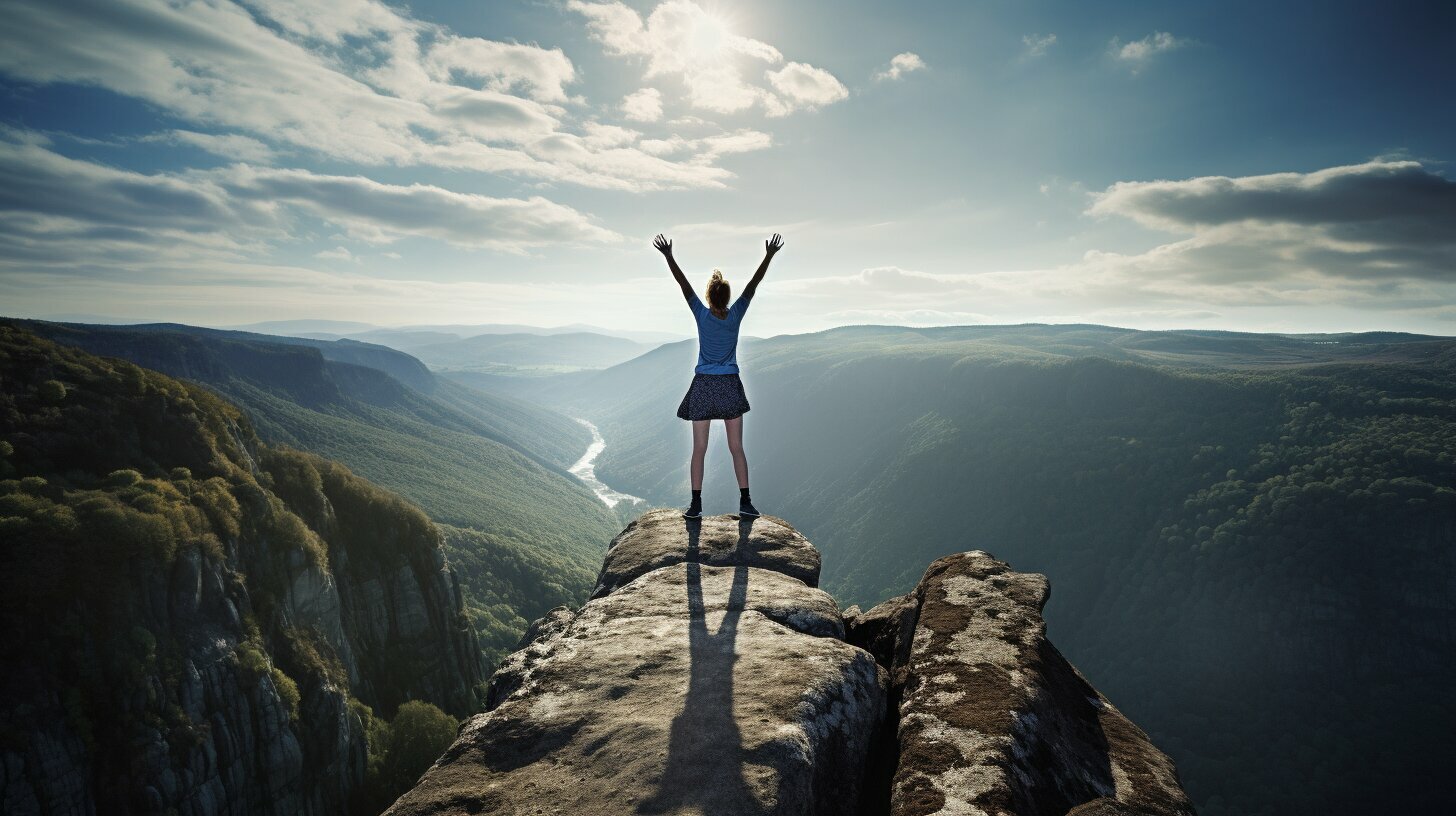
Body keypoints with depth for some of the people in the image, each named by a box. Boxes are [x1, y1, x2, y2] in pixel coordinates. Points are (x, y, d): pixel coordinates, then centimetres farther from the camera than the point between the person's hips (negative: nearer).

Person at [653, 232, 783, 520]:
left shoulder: (702, 314, -6)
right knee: (736, 448, 6)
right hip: (730, 386, 1)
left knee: (699, 449, 3)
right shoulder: (736, 315, -4)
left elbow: (683, 283, -3)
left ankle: (696, 504, 4)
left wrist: (668, 256, 3)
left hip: (703, 387, -1)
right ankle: (745, 503, 8)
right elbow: (754, 284, 2)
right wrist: (769, 255, 8)